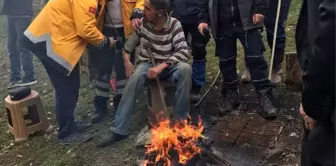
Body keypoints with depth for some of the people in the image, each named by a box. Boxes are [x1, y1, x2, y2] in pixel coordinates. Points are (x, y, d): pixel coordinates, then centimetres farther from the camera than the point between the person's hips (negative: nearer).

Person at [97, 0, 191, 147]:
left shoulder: (174, 25, -13)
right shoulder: (143, 22, -6)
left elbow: (183, 52, -23)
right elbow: (130, 43, 10)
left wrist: (162, 66, -34)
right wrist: (126, 60, -8)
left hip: (168, 65, -1)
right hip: (147, 64, 1)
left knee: (185, 68, -35)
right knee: (135, 77, -34)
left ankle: (181, 118, -19)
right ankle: (119, 130, -28)